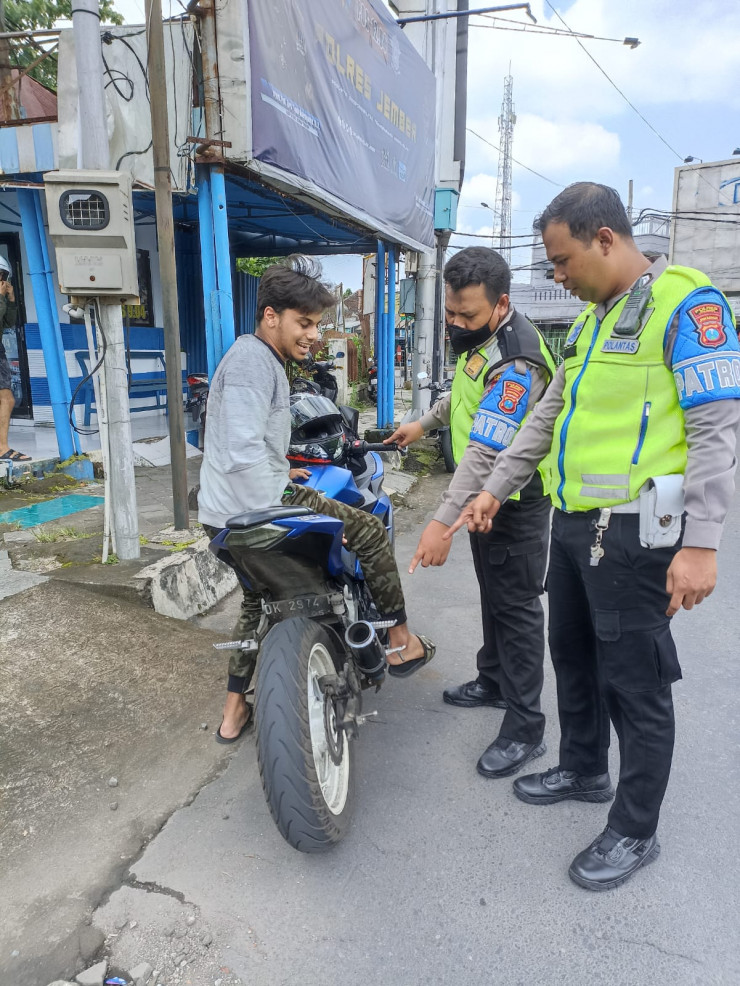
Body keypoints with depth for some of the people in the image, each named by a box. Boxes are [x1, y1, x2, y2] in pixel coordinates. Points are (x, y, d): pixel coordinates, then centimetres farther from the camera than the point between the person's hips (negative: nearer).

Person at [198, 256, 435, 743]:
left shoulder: (262, 358, 18)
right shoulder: (252, 359, -16)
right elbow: (242, 454, -28)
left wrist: (282, 472, 35)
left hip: (225, 521, 11)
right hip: (253, 510, -11)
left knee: (258, 599, 29)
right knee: (371, 531, 0)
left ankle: (234, 711, 39)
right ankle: (401, 642, 15)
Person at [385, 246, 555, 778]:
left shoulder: (515, 361, -29)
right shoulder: (480, 335, 3)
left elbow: (486, 453, -35)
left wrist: (443, 522, -38)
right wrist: (424, 423, 24)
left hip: (515, 502, -10)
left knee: (515, 605, -3)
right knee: (492, 591, 20)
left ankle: (526, 729, 10)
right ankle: (495, 681, 39)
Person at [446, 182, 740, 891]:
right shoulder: (591, 319, 16)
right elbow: (548, 416, 20)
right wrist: (495, 488, 19)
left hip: (634, 535, -8)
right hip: (574, 523, 9)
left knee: (634, 684, 5)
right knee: (573, 657, 21)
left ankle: (634, 831, 25)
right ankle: (583, 770, 43)